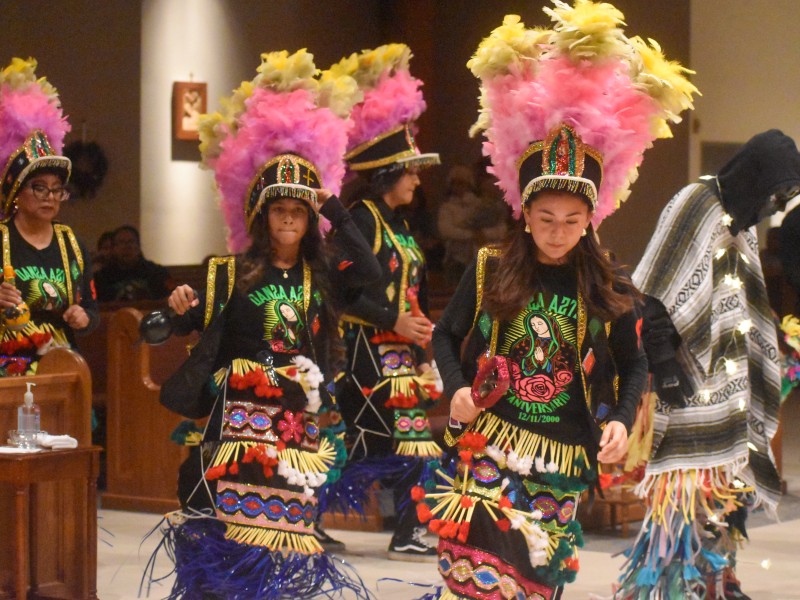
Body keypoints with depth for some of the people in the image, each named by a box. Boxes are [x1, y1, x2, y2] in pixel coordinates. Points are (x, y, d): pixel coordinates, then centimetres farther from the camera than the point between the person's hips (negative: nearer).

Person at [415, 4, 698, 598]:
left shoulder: (610, 288, -1)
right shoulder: (489, 271, -2)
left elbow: (635, 364, 9)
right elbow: (446, 335, 10)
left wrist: (622, 419, -8)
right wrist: (457, 387, -7)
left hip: (564, 460, 1)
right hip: (490, 447, -1)